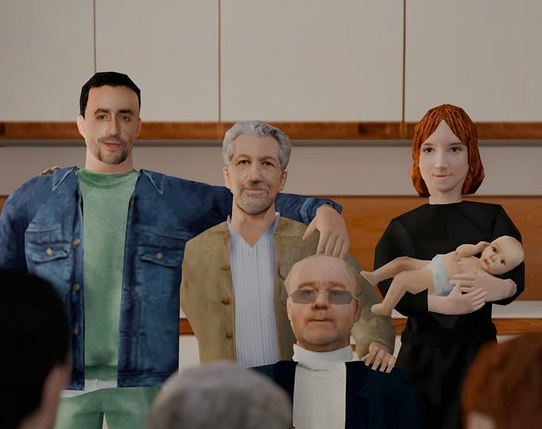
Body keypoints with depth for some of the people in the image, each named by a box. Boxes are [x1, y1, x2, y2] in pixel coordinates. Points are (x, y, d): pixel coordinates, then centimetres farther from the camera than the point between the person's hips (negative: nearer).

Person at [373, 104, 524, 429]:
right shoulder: (401, 229, 1)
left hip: (477, 353, 0)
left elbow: (516, 276, -11)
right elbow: (392, 287, -11)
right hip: (421, 356, 0)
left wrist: (498, 287, -36)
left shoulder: (492, 218, 1)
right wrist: (446, 303, -29)